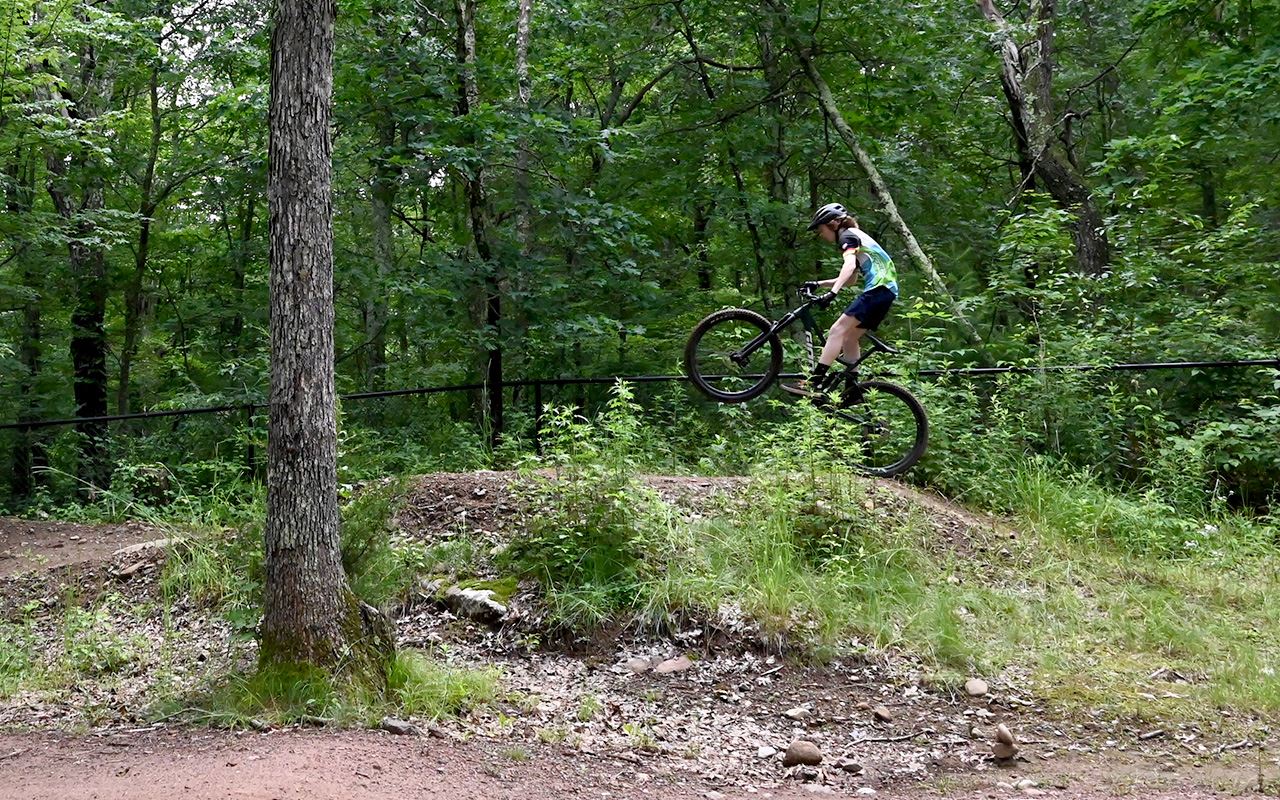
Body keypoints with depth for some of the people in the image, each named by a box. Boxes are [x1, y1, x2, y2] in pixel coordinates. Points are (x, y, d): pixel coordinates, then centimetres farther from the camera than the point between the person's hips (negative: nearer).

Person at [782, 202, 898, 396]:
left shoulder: (848, 236, -2)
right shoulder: (857, 237, 28)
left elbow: (849, 265, -22)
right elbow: (850, 277, 35)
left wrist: (832, 292, -34)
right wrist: (819, 284, 30)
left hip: (878, 288, -10)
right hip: (888, 290, 10)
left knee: (838, 330, -17)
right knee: (849, 337, 12)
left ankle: (814, 384, -26)